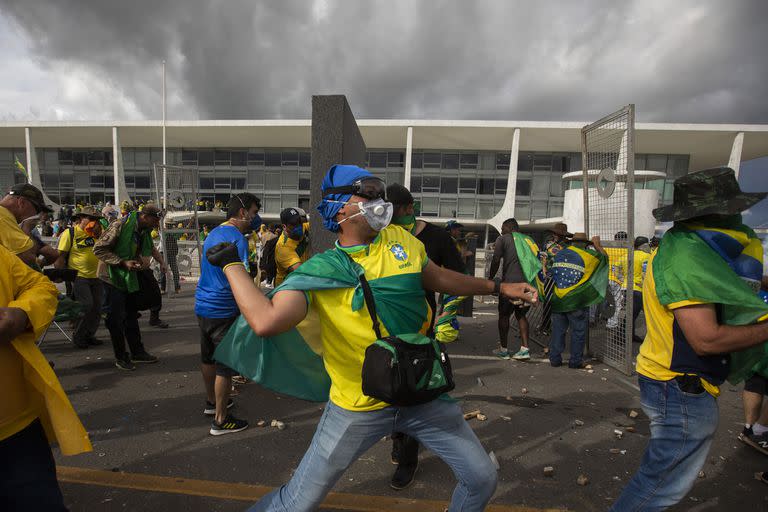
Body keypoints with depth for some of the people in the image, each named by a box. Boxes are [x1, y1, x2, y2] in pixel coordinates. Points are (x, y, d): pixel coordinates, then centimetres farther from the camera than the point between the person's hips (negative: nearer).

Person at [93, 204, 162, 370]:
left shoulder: (144, 231, 3)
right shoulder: (120, 226, -21)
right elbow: (99, 249, -20)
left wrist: (143, 260, -4)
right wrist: (122, 262, -25)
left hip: (129, 278, 8)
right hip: (113, 277, -8)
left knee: (131, 315, 15)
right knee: (116, 318, 2)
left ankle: (137, 352, 25)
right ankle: (121, 357, 14)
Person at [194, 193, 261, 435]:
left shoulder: (213, 233, 11)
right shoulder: (237, 238, -18)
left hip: (202, 305, 9)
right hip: (222, 310, -9)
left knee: (208, 358, 22)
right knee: (225, 365, 2)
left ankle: (211, 402, 40)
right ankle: (220, 420, 12)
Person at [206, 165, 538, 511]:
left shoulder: (402, 240, -2)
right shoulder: (319, 270, -15)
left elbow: (438, 278, 15)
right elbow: (267, 321, -31)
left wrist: (498, 287, 19)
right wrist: (232, 264, -19)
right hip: (358, 408, -3)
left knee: (482, 480, 14)